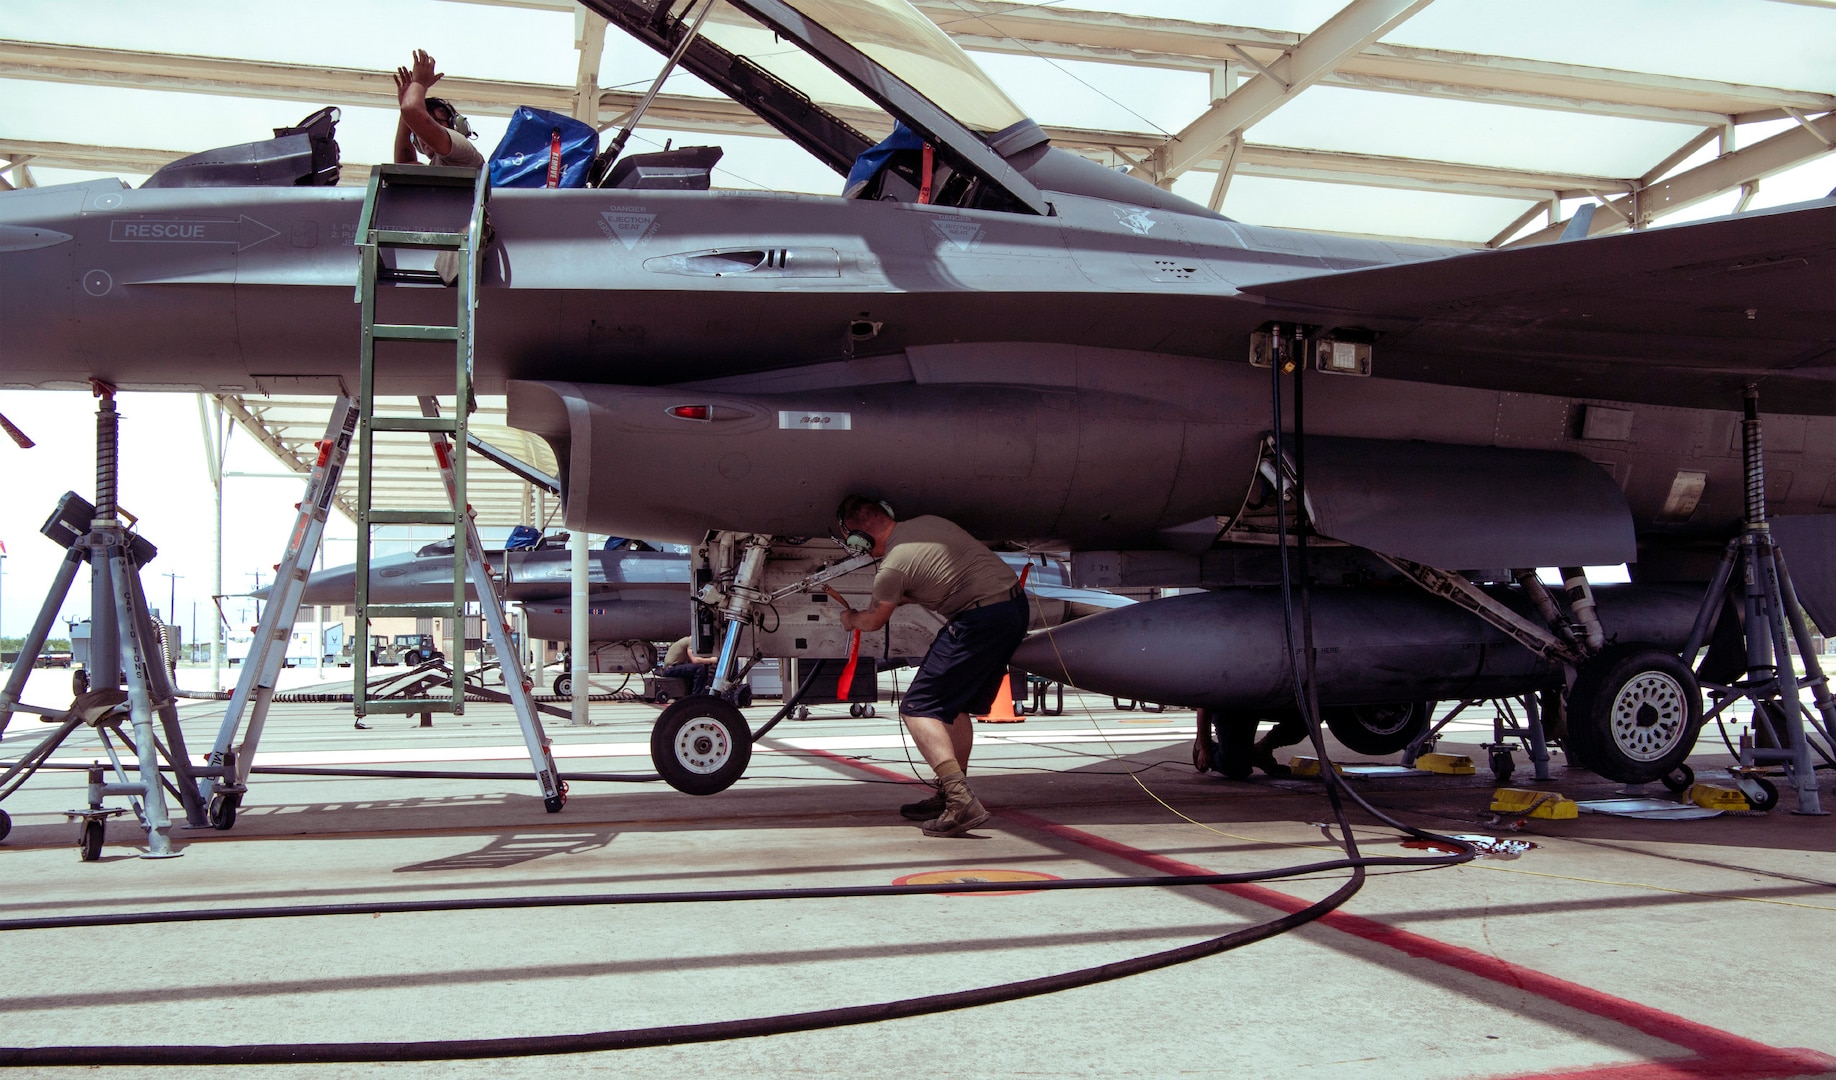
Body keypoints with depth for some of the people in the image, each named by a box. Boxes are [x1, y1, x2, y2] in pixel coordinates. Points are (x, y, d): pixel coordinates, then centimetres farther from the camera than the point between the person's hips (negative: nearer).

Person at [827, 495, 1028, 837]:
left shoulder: (892, 567, -9)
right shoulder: (927, 522, 12)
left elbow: (875, 621, 11)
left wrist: (850, 618, 32)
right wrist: (900, 598, 34)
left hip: (981, 619, -9)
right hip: (1016, 603, 9)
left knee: (917, 709, -4)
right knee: (955, 704, 21)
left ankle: (961, 800, -19)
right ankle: (951, 795, 24)